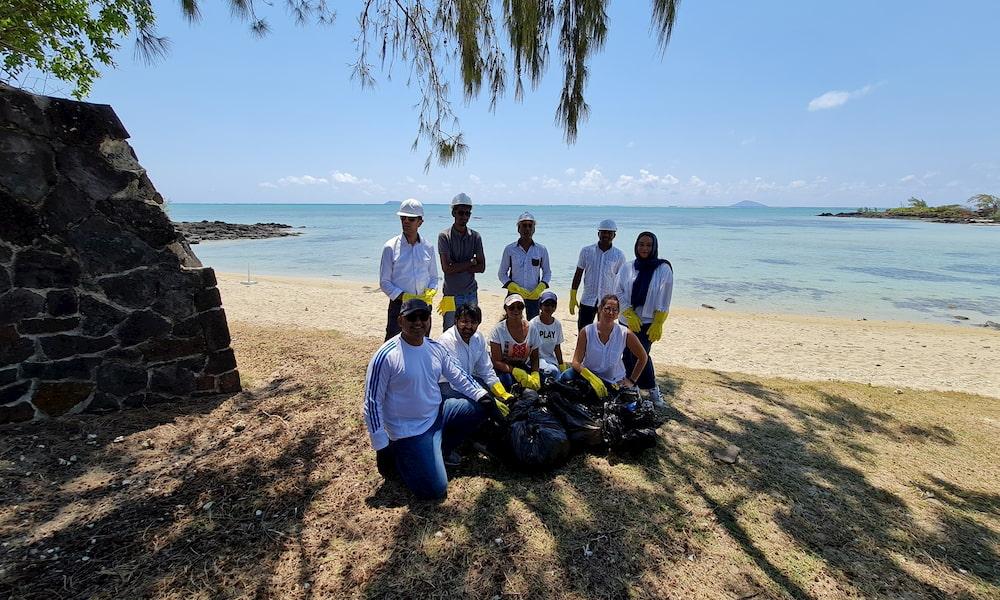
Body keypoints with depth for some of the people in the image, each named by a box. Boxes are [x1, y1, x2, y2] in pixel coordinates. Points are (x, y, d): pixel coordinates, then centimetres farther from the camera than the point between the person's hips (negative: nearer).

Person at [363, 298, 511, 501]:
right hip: (410, 431, -6)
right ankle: (397, 456, 13)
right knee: (434, 490, -13)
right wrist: (382, 447, -13)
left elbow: (459, 376, 4)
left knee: (482, 407, -2)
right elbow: (372, 403, -15)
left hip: (438, 414, 7)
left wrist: (485, 397, -10)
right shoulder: (386, 356, -20)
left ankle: (437, 450, 8)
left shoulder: (436, 348, -1)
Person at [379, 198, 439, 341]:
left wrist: (430, 291, -8)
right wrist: (403, 296, -17)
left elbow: (433, 277, 13)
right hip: (399, 306, -3)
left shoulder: (428, 248, 5)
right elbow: (384, 282, -4)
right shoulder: (390, 247, -4)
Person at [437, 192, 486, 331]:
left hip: (471, 293, 4)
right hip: (452, 294, -4)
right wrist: (471, 262, -7)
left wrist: (457, 267, -10)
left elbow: (481, 267, 1)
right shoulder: (444, 236, -6)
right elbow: (446, 268, -15)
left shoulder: (475, 236, 6)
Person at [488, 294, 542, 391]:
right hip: (502, 368, -3)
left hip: (523, 366, 3)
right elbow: (496, 361, -17)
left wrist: (535, 374, -19)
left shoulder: (531, 329, -6)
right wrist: (516, 372, -32)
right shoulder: (498, 330, -15)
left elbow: (534, 358, 2)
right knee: (508, 380, -34)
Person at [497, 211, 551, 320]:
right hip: (514, 295, -1)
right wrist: (516, 288, -12)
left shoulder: (541, 250, 3)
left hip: (534, 296, 1)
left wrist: (540, 288, -7)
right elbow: (502, 274, 3)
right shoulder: (509, 249, -1)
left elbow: (547, 272, 12)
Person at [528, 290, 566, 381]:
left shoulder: (557, 324, 6)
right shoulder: (533, 324, -9)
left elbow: (557, 347, 11)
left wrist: (561, 365, 7)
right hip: (537, 358, -5)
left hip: (551, 360, 5)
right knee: (553, 371, -32)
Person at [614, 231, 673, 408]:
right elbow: (619, 292, 1)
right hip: (627, 321, 3)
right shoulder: (627, 267, 2)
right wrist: (630, 314, -9)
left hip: (648, 322, -3)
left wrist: (658, 324, -10)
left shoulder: (663, 269, -5)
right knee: (628, 356, 5)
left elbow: (664, 300, -6)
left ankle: (653, 390, 6)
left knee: (639, 354, -12)